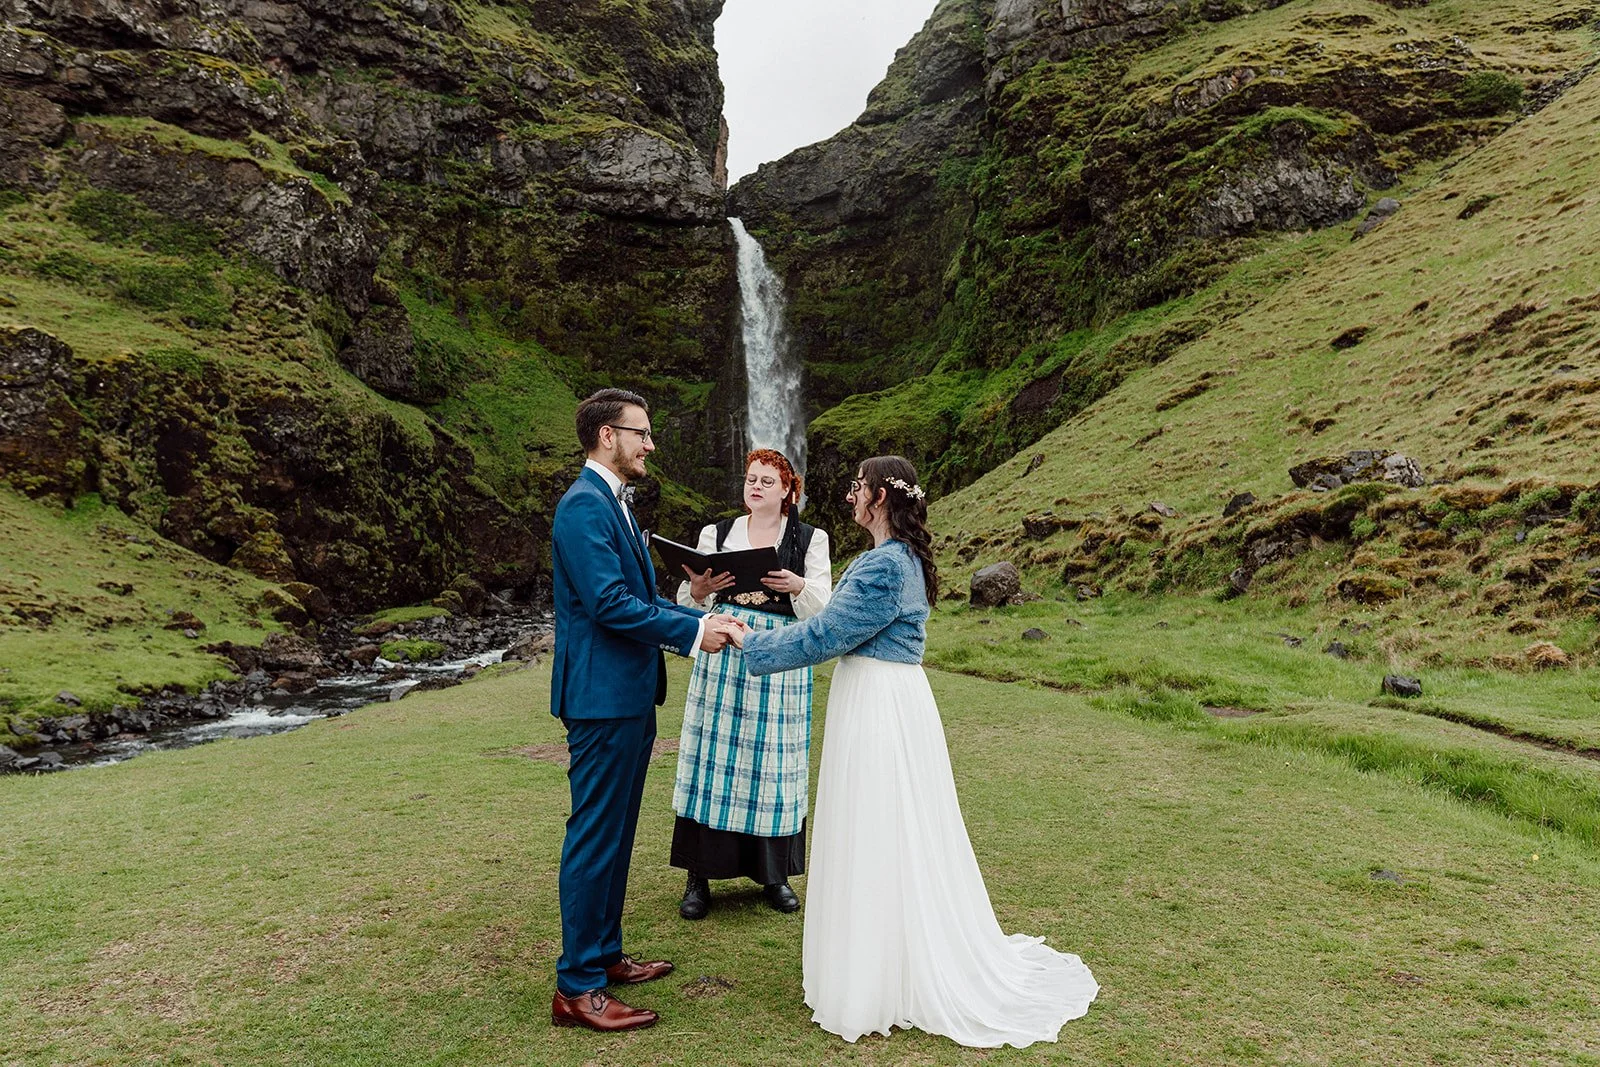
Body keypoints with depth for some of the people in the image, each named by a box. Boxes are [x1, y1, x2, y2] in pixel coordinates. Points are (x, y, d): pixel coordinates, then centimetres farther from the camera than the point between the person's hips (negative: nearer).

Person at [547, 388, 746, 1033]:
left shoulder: (612, 503, 17)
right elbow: (609, 603, -24)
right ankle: (576, 988, 8)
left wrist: (704, 620, 6)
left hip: (627, 696, 10)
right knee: (595, 836, -3)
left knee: (614, 833, 18)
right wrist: (693, 632, -18)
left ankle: (603, 954, 31)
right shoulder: (585, 505, -16)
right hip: (602, 696, -10)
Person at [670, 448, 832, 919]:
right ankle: (699, 876, 11)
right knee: (713, 757, 0)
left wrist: (799, 587, -21)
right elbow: (687, 604, 9)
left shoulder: (810, 539, 5)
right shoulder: (716, 534, 10)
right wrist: (698, 589, -15)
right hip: (723, 656, 1)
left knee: (773, 763, 3)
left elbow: (823, 611, -1)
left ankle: (775, 874, 18)